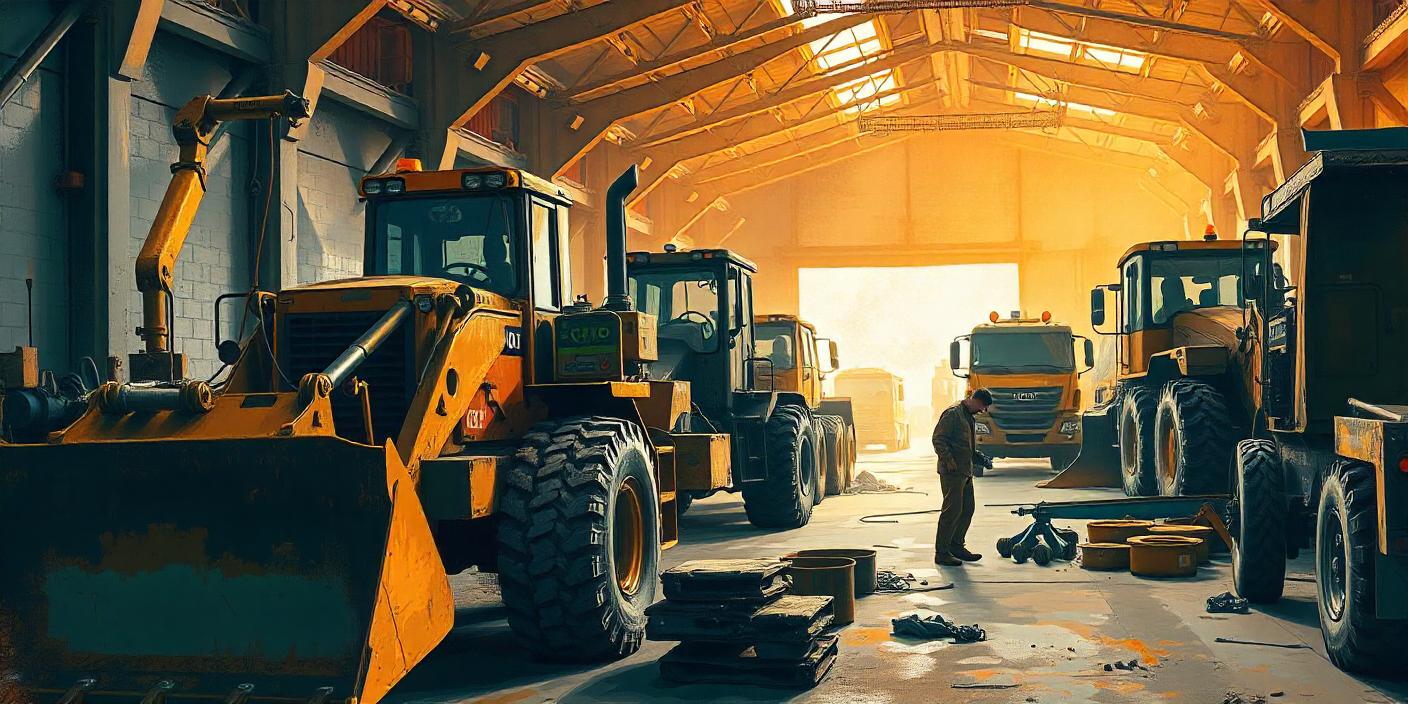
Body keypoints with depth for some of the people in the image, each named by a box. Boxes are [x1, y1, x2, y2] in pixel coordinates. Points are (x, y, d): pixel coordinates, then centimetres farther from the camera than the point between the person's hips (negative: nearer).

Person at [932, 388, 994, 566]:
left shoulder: (969, 417, 19)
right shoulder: (952, 413, -12)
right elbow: (938, 439, -18)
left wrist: (981, 459, 15)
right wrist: (948, 460, -22)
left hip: (965, 472, 10)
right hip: (952, 472, -10)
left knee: (967, 510, 12)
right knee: (952, 510, -9)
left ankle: (956, 546, 24)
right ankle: (941, 553, -5)